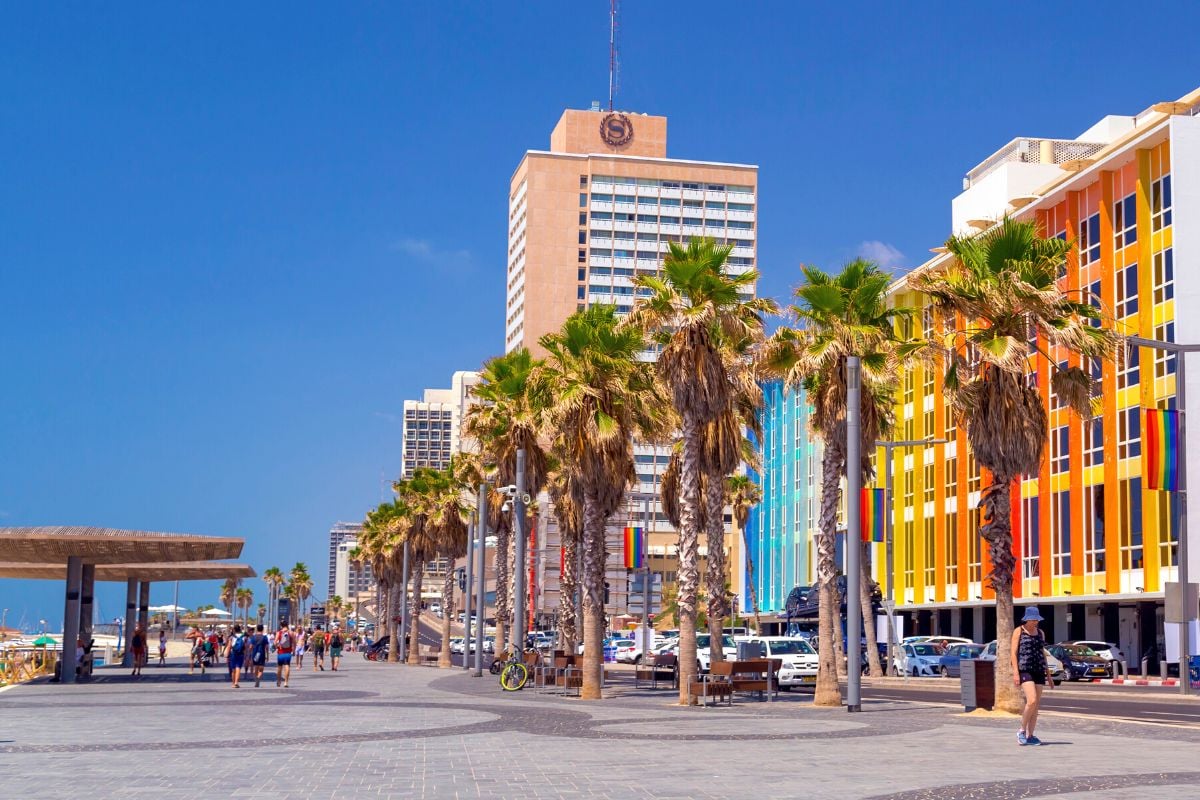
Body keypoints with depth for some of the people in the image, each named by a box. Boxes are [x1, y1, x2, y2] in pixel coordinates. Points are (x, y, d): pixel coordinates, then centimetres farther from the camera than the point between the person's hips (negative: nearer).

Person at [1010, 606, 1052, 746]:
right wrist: (1015, 672, -14)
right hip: (1024, 670, -6)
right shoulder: (1019, 631, 0)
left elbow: (1043, 654, 19)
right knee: (1032, 701, -19)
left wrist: (1048, 675, 15)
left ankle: (1030, 736, 6)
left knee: (1036, 704, 2)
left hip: (1039, 671, 6)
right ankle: (1022, 731, -4)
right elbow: (1013, 652, -4)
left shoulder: (1040, 633, 15)